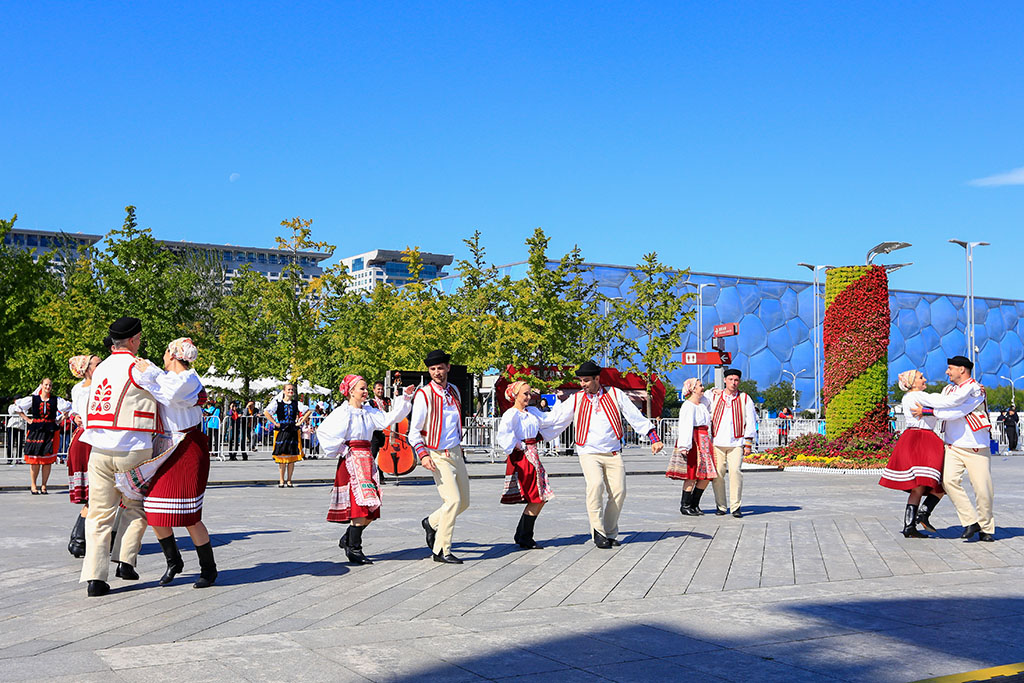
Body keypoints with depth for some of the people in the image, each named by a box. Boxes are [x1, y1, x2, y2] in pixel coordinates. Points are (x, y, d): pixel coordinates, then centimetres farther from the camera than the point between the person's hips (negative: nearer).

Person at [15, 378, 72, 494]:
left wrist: (60, 419, 6)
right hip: (36, 431, -1)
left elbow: (69, 408, 14)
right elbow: (17, 405, 12)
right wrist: (26, 418, 6)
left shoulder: (56, 400, 6)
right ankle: (33, 486, 7)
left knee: (47, 460, -1)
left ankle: (44, 486, 7)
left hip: (51, 432, 1)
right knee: (35, 459, -2)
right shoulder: (33, 399, 5)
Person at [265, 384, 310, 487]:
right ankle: (281, 481, 5)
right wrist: (275, 423, -11)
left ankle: (289, 480, 11)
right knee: (282, 457, -2)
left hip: (293, 432, 3)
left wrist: (300, 422, 4)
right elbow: (266, 412, -10)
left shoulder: (296, 403, 8)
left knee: (292, 458, 2)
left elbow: (308, 412, 13)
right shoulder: (277, 403, -1)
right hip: (281, 432, -3)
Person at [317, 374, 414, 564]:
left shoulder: (369, 412, 16)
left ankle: (348, 539, 23)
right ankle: (354, 549, -5)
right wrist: (339, 449, -10)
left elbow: (388, 419, 11)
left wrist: (404, 399, 5)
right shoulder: (343, 412, -5)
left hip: (367, 459, 7)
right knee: (361, 505, -13)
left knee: (371, 508, 5)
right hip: (351, 459, -7)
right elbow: (323, 431, -11)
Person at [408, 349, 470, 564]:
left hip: (456, 453, 7)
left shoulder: (454, 391, 9)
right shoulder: (424, 395, -10)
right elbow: (413, 431, -9)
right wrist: (423, 455, -19)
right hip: (438, 456, -7)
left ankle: (431, 523, 34)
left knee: (464, 502, 10)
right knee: (453, 500, -17)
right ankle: (441, 551, -8)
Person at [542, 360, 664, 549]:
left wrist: (654, 438, 3)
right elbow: (555, 420, 8)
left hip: (613, 454, 2)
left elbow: (636, 417, 6)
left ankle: (610, 533, 12)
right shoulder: (576, 400, 5)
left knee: (619, 492, -5)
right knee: (595, 485, -25)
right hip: (589, 453, -2)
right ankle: (598, 532, -18)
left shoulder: (615, 394, 5)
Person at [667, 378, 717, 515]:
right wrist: (684, 446, -28)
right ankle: (685, 506, 5)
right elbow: (685, 427, -19)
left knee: (707, 475, 6)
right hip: (692, 442, -9)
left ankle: (694, 504, 18)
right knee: (692, 475, -7)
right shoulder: (688, 406, -10)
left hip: (704, 442, 9)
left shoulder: (703, 404, 16)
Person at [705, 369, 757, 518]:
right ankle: (721, 506, 6)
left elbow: (751, 422, 8)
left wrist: (748, 444, 3)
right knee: (717, 473, -5)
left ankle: (736, 506, -7)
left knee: (735, 471, -14)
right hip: (717, 442, 1)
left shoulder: (745, 399, 9)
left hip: (736, 443, -1)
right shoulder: (714, 397, 11)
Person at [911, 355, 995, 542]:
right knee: (949, 480, -18)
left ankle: (986, 528, 15)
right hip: (953, 446, 5)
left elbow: (956, 412, -15)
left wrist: (927, 411, -12)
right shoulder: (947, 390, 16)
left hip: (976, 447, -5)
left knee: (982, 488, -4)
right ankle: (970, 521, -9)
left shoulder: (976, 390, -6)